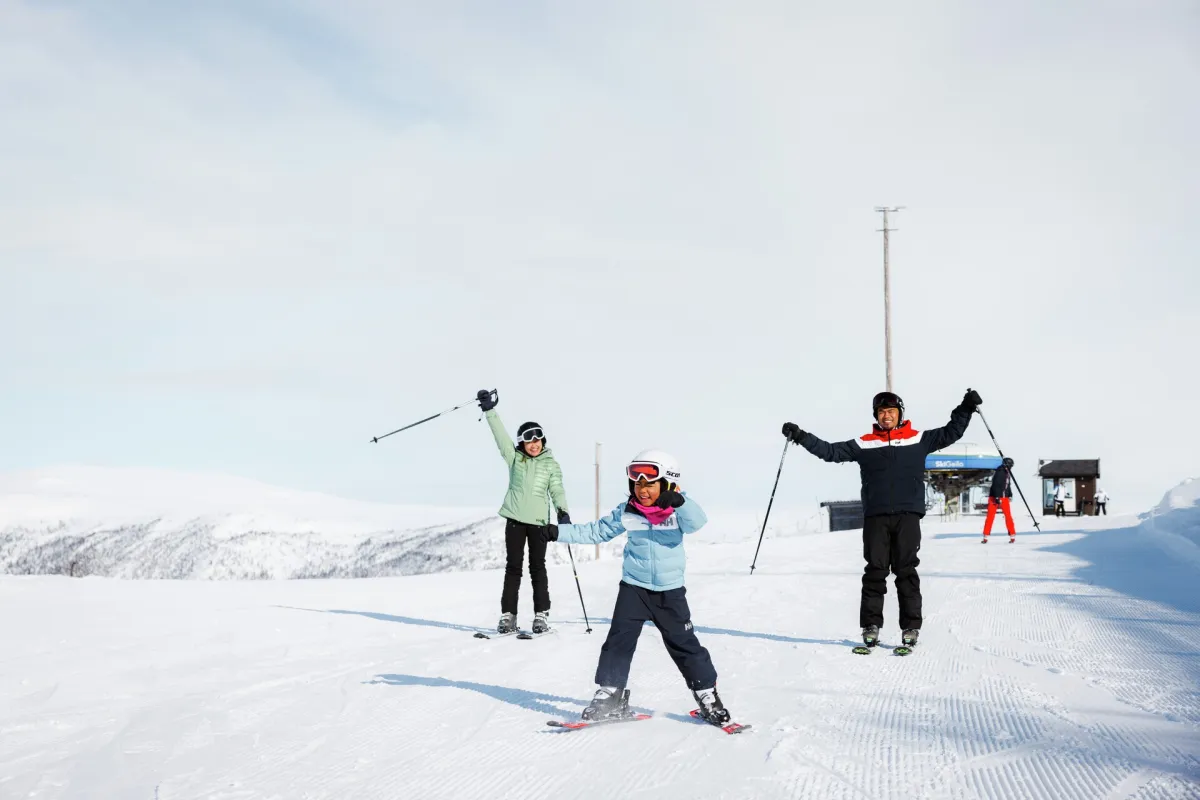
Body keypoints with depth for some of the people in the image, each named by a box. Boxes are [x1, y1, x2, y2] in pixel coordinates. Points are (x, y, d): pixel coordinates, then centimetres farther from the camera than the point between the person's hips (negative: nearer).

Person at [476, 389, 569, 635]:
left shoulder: (551, 464, 5)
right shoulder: (515, 457, 4)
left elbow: (557, 490, 0)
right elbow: (501, 435, -5)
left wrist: (563, 511, -17)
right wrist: (489, 410, -15)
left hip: (539, 521, 0)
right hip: (515, 519, 0)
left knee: (537, 567, 3)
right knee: (513, 566, 2)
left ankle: (542, 615, 8)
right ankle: (508, 615, 3)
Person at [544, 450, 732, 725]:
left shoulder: (678, 510, -8)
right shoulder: (626, 513, -3)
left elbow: (697, 522, -28)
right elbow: (596, 531, 4)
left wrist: (679, 501, -44)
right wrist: (559, 532, -2)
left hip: (670, 590, -2)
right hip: (634, 587, 2)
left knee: (684, 643, 3)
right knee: (619, 638, -5)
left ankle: (707, 693, 17)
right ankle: (610, 694, 5)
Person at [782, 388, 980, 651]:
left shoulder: (919, 440, 11)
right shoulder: (863, 444, 10)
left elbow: (950, 433, 15)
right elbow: (831, 451, 9)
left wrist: (967, 408, 6)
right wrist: (801, 437, 2)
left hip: (908, 515, 0)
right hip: (875, 516, 0)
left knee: (906, 571, 0)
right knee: (875, 571, 1)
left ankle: (911, 627, 3)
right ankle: (871, 626, 4)